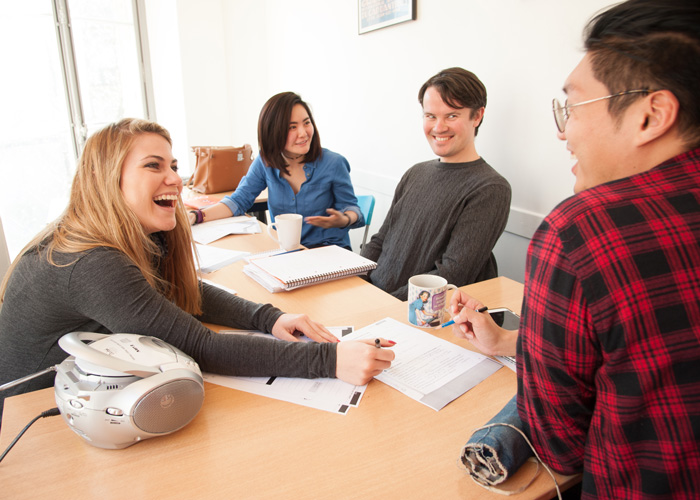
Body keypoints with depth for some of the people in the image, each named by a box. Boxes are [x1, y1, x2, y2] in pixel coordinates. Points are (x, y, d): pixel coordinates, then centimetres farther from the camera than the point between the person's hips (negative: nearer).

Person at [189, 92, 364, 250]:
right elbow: (239, 201, 4)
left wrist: (343, 220, -26)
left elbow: (350, 206, 0)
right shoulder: (265, 163, -1)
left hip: (329, 250, -3)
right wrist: (196, 216, -10)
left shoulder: (333, 164, -8)